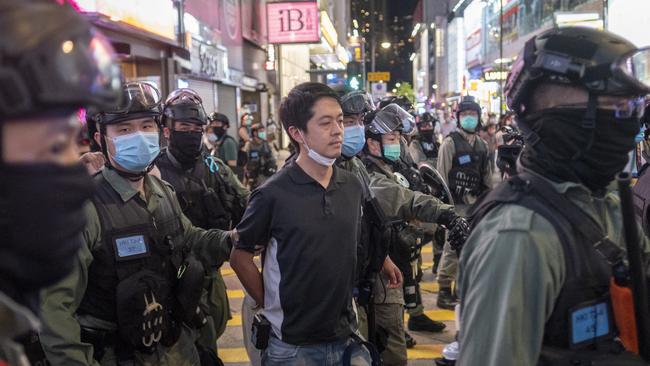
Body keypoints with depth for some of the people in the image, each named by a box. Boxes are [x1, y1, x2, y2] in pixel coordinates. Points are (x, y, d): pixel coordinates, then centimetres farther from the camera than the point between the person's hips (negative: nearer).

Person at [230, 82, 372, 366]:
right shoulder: (274, 194, -14)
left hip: (345, 338, 4)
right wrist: (271, 306, -4)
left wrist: (347, 300, 13)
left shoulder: (353, 187, 1)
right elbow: (239, 256, -5)